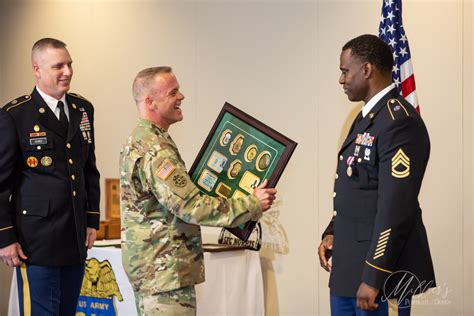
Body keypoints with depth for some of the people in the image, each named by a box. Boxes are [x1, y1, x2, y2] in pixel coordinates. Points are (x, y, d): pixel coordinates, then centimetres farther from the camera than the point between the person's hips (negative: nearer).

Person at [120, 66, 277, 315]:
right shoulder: (154, 152, -21)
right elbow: (192, 206, -24)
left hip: (147, 268, 11)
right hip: (165, 273, -11)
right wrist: (252, 204, -18)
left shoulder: (139, 141, 13)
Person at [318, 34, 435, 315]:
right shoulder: (368, 115, 14)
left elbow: (395, 206, -23)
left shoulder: (399, 122, -18)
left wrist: (373, 279, -23)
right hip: (348, 266, 9)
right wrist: (333, 233, 9)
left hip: (381, 270, -9)